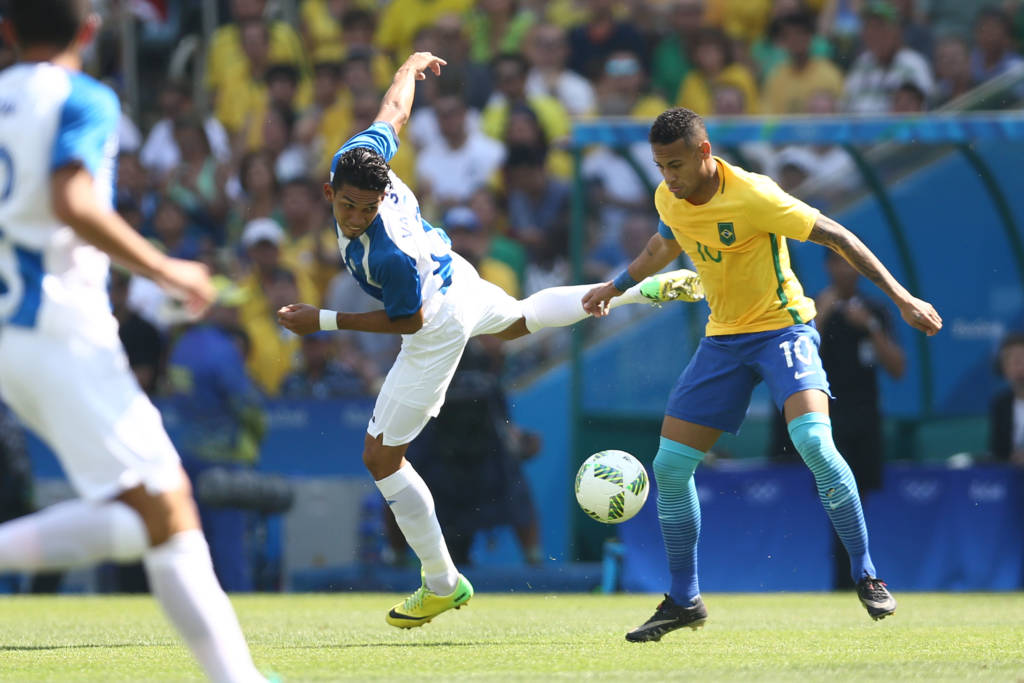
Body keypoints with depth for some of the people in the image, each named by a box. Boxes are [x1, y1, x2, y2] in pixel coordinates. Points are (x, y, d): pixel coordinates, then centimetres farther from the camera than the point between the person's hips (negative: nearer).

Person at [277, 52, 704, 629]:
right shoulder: (354, 159, -27)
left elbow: (406, 321, -26)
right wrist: (412, 66, 14)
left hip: (438, 328, -8)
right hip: (458, 278, 8)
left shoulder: (389, 257, -44)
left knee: (382, 457, 2)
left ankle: (443, 584, 15)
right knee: (519, 318, 41)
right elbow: (395, 111, -8)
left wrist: (322, 321, -25)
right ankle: (647, 290, 51)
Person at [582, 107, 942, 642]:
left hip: (782, 326, -6)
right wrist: (617, 285, 34)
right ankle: (683, 601, 13)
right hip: (723, 338, 6)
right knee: (670, 466, -1)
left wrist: (900, 297, -19)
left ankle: (866, 576, -15)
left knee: (813, 442, -29)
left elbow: (836, 237, -17)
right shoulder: (669, 199, -3)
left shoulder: (754, 197, -23)